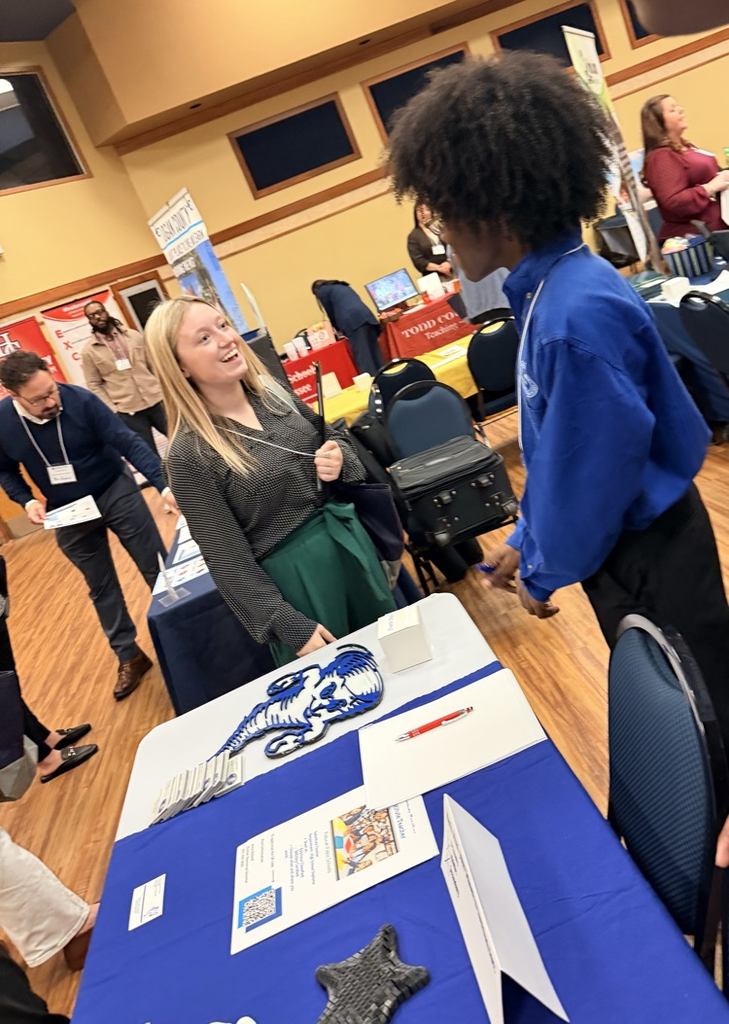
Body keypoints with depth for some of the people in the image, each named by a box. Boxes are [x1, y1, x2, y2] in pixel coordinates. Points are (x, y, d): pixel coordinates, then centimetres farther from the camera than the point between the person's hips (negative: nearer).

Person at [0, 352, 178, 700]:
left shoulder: (80, 400, -23)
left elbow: (128, 442, -25)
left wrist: (163, 485, -36)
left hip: (116, 493, -3)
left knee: (159, 569, 5)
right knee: (101, 588, 14)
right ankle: (129, 657, 29)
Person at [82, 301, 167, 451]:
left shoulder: (134, 336, 7)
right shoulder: (89, 351, 0)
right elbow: (94, 385, -1)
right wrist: (113, 410, -9)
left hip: (156, 401, 2)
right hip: (128, 411, -2)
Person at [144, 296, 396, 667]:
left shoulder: (272, 391, -2)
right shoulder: (189, 454, -19)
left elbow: (334, 439, 13)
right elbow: (229, 561, -16)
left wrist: (339, 461, -10)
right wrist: (290, 626, -15)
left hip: (349, 542, 6)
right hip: (294, 578, -6)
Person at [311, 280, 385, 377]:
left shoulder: (322, 292, 18)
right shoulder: (343, 286, 38)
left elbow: (331, 314, 18)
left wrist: (339, 330, 33)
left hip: (352, 322, -7)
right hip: (367, 316, 7)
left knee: (362, 356, -11)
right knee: (375, 354, 5)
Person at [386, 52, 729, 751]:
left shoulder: (575, 313, -30)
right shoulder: (547, 287, 0)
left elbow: (595, 469, -24)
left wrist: (544, 570, -8)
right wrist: (527, 538, 11)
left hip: (651, 555, -9)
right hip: (626, 542, 9)